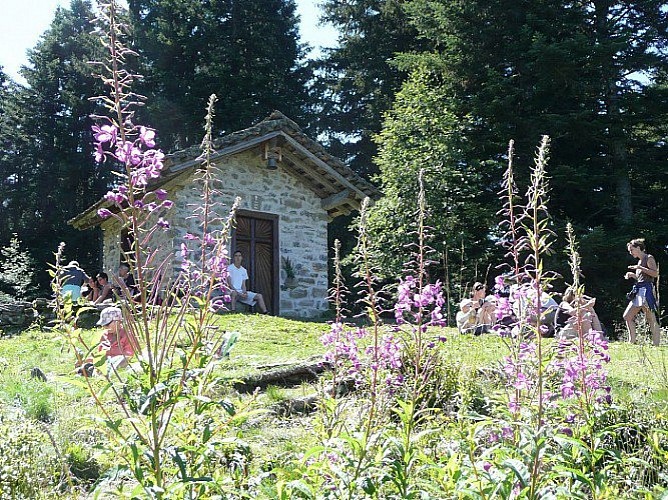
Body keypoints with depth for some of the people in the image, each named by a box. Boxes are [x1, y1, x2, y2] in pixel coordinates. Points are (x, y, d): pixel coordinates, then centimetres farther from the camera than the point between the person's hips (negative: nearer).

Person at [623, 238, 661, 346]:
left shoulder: (649, 258, -3)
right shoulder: (640, 261, 21)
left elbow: (655, 273, -16)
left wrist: (640, 268, -17)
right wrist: (632, 275, 13)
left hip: (646, 291, -10)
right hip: (639, 292, 10)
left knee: (651, 319, -9)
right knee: (627, 316, 5)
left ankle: (657, 344, -8)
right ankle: (632, 342, 6)